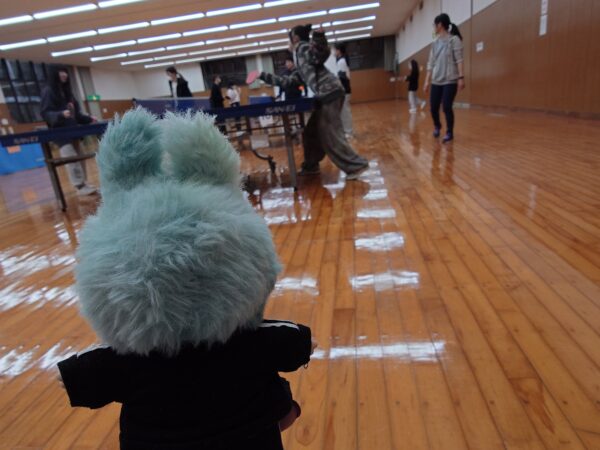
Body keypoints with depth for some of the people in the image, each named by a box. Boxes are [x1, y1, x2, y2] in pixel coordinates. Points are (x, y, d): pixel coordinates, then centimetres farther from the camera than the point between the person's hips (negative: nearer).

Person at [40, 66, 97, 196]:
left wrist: (88, 118, 14)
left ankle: (84, 183, 13)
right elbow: (45, 113, -13)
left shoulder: (66, 91, 18)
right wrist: (61, 114, -29)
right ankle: (80, 187, -16)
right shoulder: (48, 91, -5)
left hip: (72, 129, 8)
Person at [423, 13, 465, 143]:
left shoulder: (454, 39, -3)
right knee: (433, 107, 4)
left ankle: (449, 133, 9)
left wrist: (461, 77, -15)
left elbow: (459, 60, -8)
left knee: (447, 107, -8)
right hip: (436, 81, 5)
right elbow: (431, 63, 13)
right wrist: (427, 80, 8)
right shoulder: (435, 43, 13)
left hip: (450, 80, -5)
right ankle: (437, 126, 33)